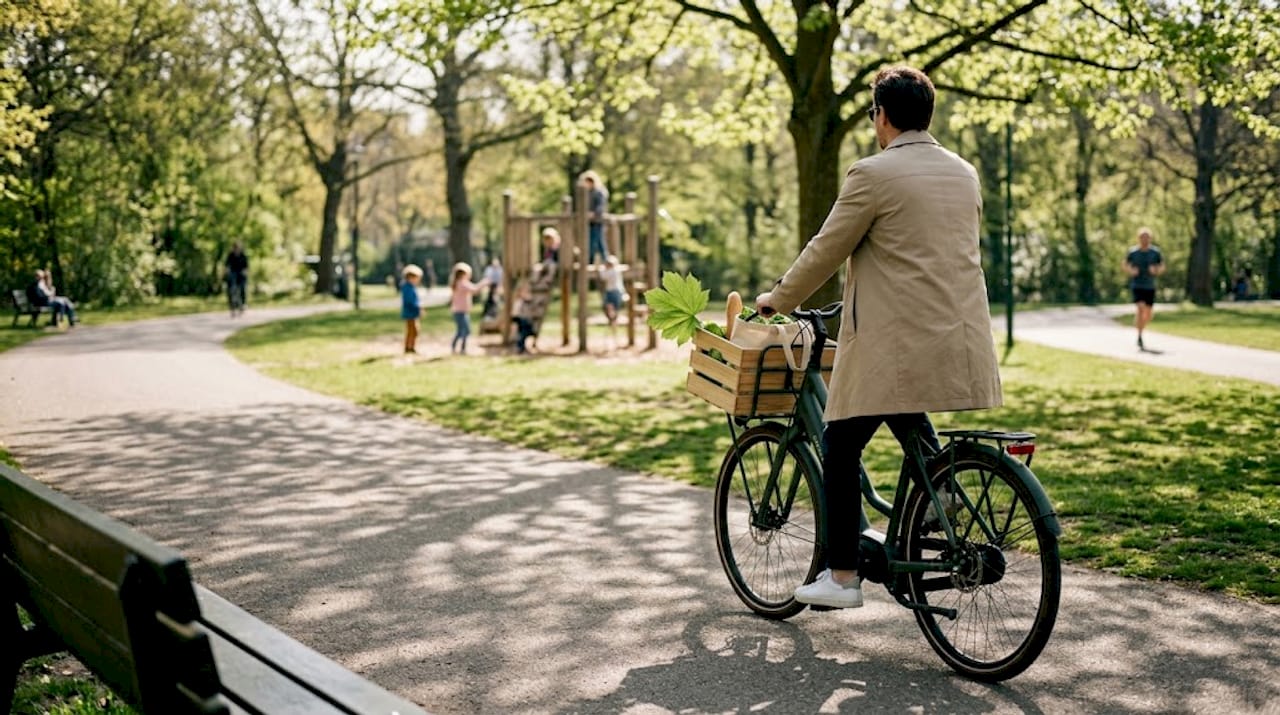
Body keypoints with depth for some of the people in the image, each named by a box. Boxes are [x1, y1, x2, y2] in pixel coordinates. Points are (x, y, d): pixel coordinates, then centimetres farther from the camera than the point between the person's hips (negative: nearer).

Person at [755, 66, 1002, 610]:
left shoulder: (873, 174, -10)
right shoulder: (965, 174, 12)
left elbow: (826, 251, -5)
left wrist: (778, 299, 10)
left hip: (893, 344, -7)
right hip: (959, 338, 8)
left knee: (841, 447, 5)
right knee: (912, 427, 29)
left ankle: (842, 576, 8)